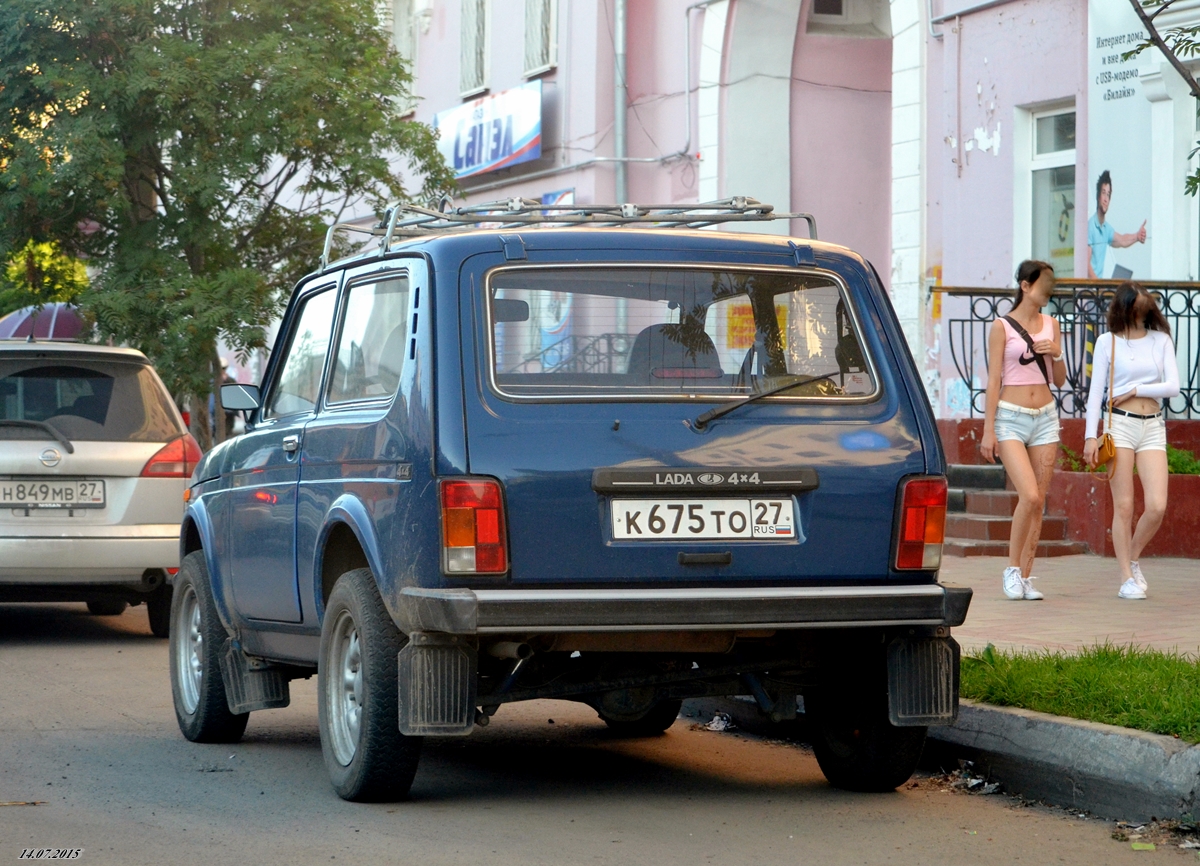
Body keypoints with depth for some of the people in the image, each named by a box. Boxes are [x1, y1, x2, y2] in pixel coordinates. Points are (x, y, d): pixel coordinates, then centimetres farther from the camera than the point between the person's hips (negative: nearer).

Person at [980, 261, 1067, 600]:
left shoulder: (1051, 325, 10)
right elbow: (993, 380, -4)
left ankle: (1025, 578, 8)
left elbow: (1060, 380, 14)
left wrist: (1056, 353, -7)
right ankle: (1012, 569, -2)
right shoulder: (1002, 327, -3)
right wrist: (988, 431, -8)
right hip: (1011, 418, -5)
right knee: (1029, 496, -18)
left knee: (1038, 502, 2)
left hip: (1046, 417, 5)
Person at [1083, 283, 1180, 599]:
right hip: (1120, 426, -2)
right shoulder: (1107, 342, 5)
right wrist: (1090, 435, -4)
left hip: (1153, 428, 2)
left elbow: (1172, 386, 1)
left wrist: (1135, 390, -7)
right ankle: (1127, 578, 5)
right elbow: (1095, 392, 3)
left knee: (1157, 506, -9)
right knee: (1124, 506, -3)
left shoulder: (1161, 341, 10)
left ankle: (1132, 558, 16)